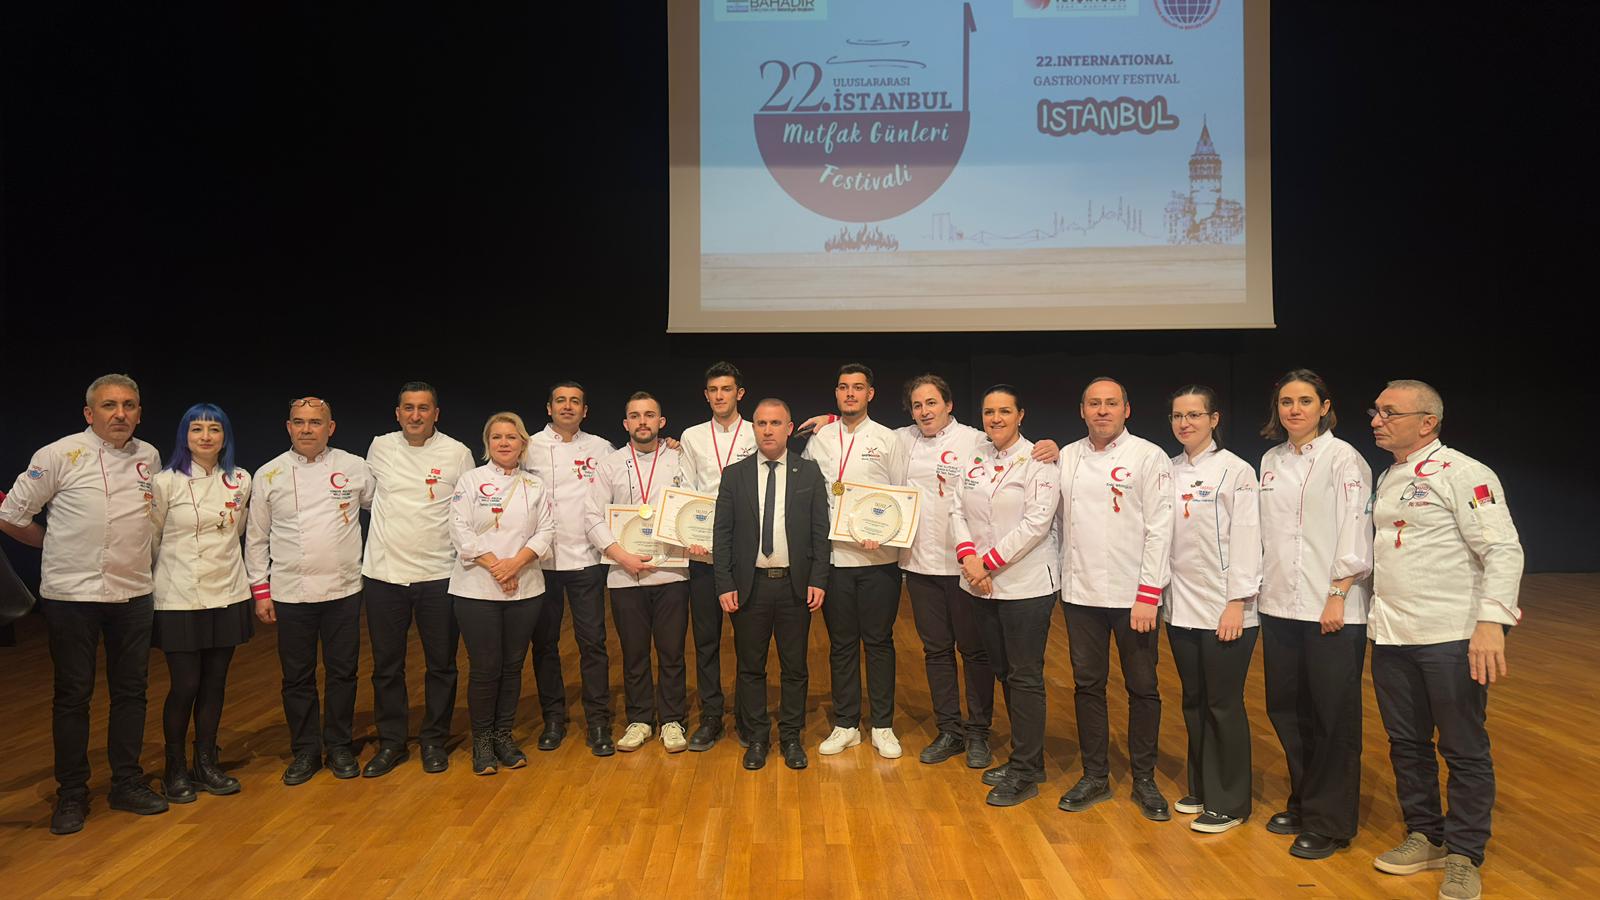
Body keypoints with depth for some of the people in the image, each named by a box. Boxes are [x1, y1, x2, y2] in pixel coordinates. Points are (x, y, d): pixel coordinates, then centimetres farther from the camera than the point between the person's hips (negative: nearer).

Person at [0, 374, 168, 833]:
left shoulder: (149, 456, 5)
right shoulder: (60, 455, -7)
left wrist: (139, 556, 11)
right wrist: (55, 543, 7)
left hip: (134, 593, 4)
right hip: (72, 593, -4)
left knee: (131, 690, 10)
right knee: (73, 694, 5)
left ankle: (127, 782, 23)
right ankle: (72, 794, 18)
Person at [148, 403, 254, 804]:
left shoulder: (240, 480, 4)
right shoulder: (166, 482, -6)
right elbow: (151, 538, 2)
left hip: (227, 595, 3)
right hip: (180, 598, -3)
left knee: (215, 683, 10)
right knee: (184, 686, 0)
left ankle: (206, 763, 23)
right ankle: (175, 769, 18)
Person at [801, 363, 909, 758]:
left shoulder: (888, 440, 2)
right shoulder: (818, 440, 8)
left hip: (878, 558, -2)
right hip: (833, 557, 2)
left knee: (879, 642, 6)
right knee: (841, 644, 10)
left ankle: (883, 726, 19)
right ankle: (846, 725, 22)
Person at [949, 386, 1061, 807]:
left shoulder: (1039, 461, -8)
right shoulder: (974, 458, 9)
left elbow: (1036, 522, -16)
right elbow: (958, 510, 6)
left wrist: (989, 562, -16)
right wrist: (968, 557, -10)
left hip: (1026, 583, -6)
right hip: (980, 583, 6)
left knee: (1025, 676, 0)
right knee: (1005, 672, 14)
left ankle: (1025, 773, 11)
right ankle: (1026, 759, 28)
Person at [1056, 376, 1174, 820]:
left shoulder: (1149, 457, -5)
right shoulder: (1067, 457, 8)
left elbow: (1159, 529, -9)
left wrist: (1149, 595, -14)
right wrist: (1063, 577, 5)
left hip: (1133, 595, -4)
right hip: (1080, 592, 4)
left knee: (1142, 688, 7)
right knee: (1087, 684, 11)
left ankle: (1144, 780, 23)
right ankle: (1094, 776, 24)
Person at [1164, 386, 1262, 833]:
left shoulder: (1235, 470, -8)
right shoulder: (1169, 471, 8)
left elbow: (1246, 540, -11)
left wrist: (1237, 603, -14)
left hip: (1224, 610, -5)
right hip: (1181, 606, 5)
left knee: (1224, 705, 2)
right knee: (1194, 702, 14)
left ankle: (1229, 803, 15)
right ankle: (1201, 788, 28)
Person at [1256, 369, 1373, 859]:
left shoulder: (1343, 458, -6)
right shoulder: (1271, 460, 11)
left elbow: (1355, 533, -10)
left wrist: (1337, 597, -15)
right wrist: (1260, 590, 11)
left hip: (1331, 607, -6)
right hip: (1279, 604, 6)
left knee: (1334, 716, 2)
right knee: (1285, 708, 12)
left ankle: (1329, 823, 15)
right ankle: (1303, 803, 29)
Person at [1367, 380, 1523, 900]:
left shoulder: (1462, 474, -10)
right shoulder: (1388, 480, 13)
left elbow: (1503, 550, -16)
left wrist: (1491, 622, -26)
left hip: (1452, 637, -7)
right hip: (1391, 637, 7)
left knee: (1464, 750, 4)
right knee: (1406, 743, 15)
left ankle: (1463, 857, 19)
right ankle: (1425, 837, 31)